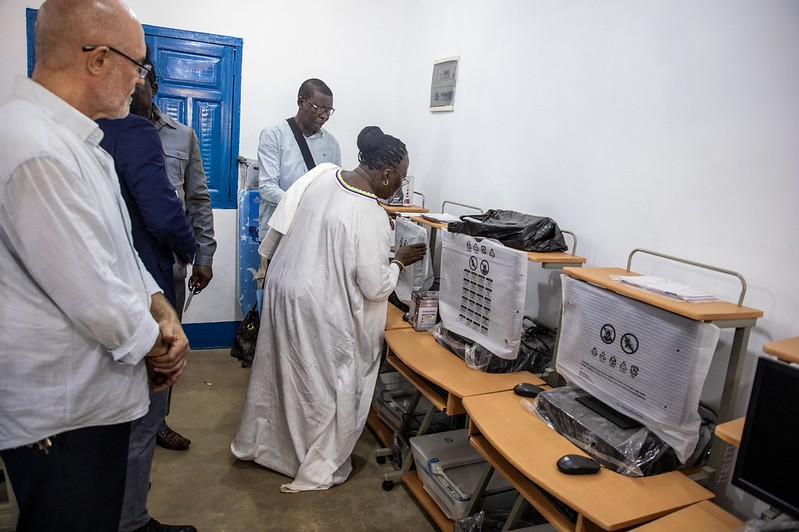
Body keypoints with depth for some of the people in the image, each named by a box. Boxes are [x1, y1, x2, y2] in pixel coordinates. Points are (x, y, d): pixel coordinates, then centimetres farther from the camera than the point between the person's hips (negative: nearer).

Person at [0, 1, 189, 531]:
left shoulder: (74, 139, 8)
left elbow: (116, 244, 13)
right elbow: (93, 296, -25)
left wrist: (160, 309, -1)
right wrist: (158, 343, -7)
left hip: (93, 389, 9)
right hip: (63, 411, -9)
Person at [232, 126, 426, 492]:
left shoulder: (321, 174, -2)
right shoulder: (371, 216, -23)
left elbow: (282, 221, 9)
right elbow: (375, 287, -17)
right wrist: (399, 261, -2)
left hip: (283, 287, 8)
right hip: (319, 309, -8)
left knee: (277, 370, 24)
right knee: (325, 386, 12)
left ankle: (255, 444, 45)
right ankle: (317, 469, 30)